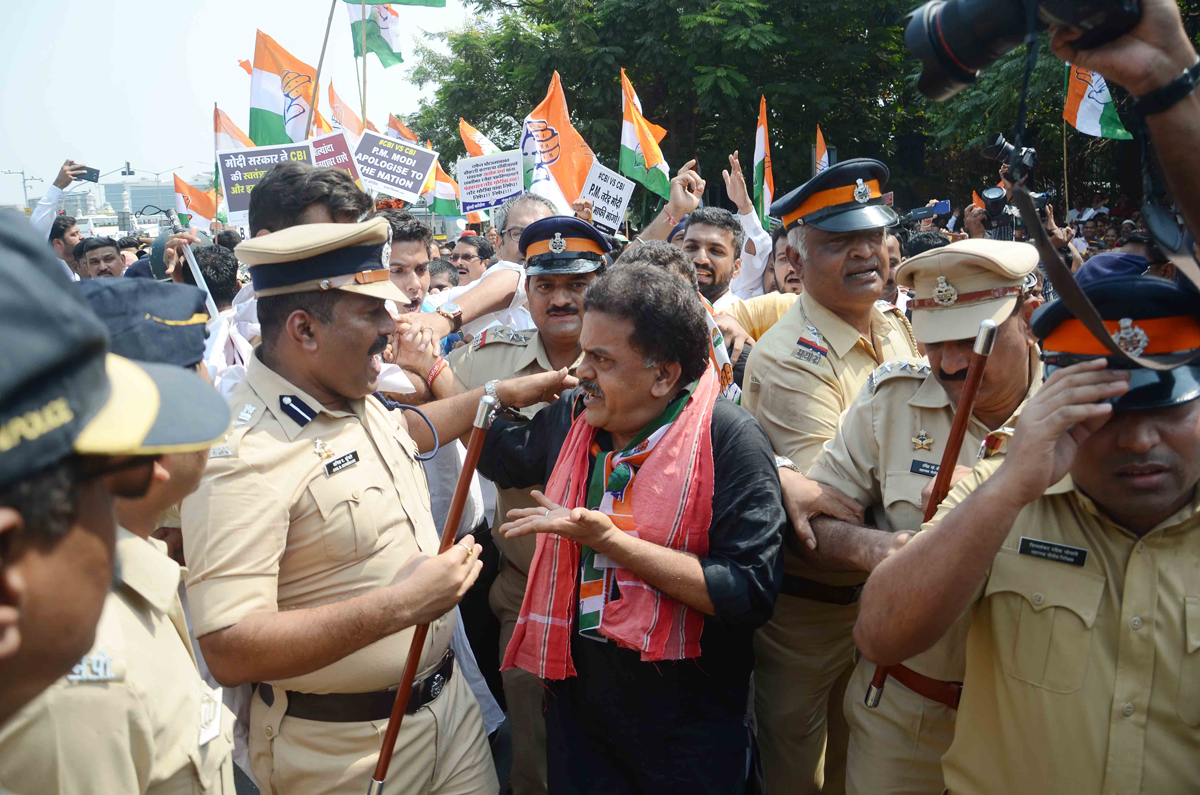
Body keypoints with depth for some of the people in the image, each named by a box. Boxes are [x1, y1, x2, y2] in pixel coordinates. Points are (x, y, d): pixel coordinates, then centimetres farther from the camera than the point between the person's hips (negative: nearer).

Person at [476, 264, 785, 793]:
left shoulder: (730, 441, -18)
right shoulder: (572, 417, 0)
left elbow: (750, 593, -25)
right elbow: (503, 454, 21)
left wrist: (609, 539, -28)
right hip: (574, 693, 5)